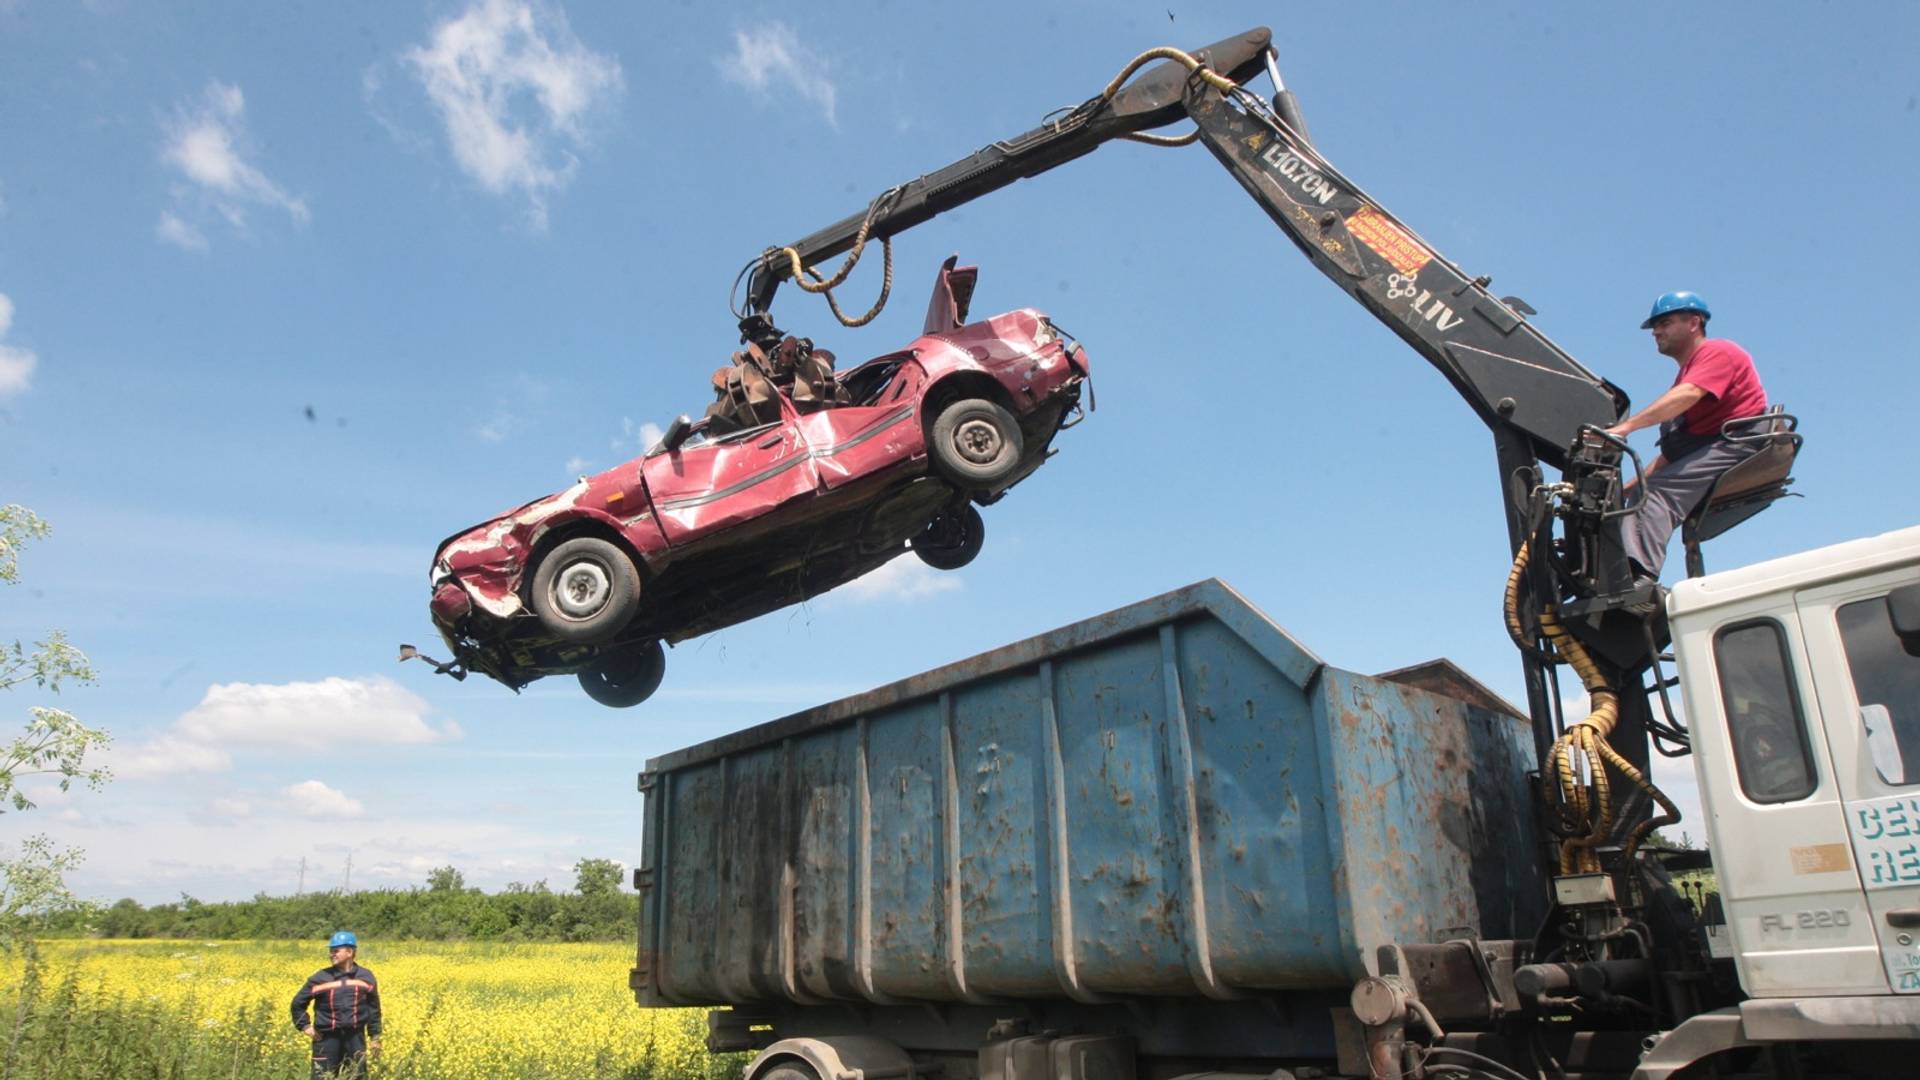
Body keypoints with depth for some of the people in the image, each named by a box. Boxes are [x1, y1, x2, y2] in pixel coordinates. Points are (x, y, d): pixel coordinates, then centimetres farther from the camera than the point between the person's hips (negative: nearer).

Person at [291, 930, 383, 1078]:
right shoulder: (321, 978, -3)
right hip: (327, 1039, -1)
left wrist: (375, 1037, 9)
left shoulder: (366, 977, 2)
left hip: (355, 1038, 1)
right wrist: (305, 1026, 1)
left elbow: (374, 1009, 10)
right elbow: (298, 1003, 9)